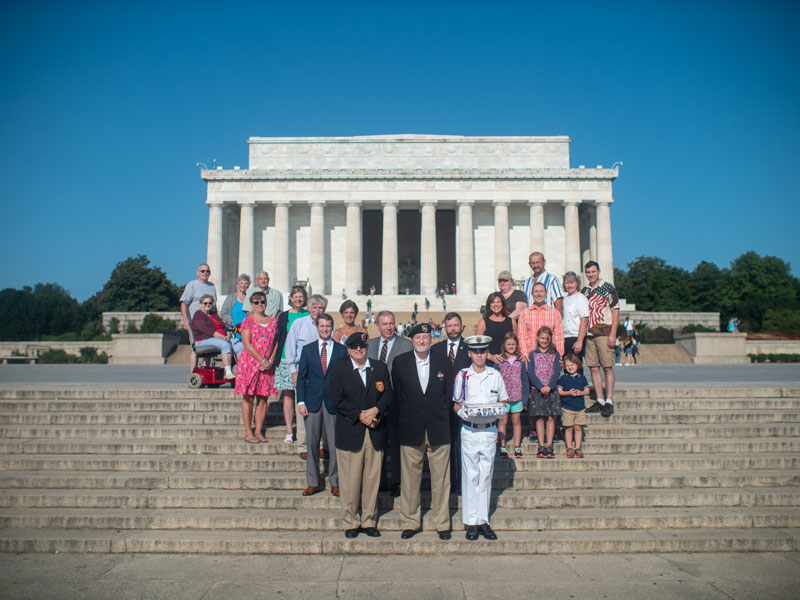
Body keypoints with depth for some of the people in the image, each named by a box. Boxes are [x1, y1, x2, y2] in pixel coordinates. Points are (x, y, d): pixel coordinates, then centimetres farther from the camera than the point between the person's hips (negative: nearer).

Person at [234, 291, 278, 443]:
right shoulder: (247, 321, 0)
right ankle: (248, 432, 6)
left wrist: (271, 360, -5)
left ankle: (258, 431, 11)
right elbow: (247, 344, -7)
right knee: (248, 397, -1)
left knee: (263, 398, 3)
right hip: (250, 362, -3)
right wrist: (262, 360, -13)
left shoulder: (273, 321, 12)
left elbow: (276, 343, 10)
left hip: (268, 365, 3)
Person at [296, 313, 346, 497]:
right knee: (312, 443, 6)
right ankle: (313, 483, 17)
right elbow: (301, 377, 7)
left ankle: (335, 482, 15)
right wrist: (301, 402, -2)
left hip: (334, 404, -1)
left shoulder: (341, 350, 4)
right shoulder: (307, 349, 8)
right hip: (312, 403, 1)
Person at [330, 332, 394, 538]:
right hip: (350, 433, -2)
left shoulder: (380, 368, 11)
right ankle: (351, 522, 16)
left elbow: (389, 395, 5)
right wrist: (360, 415, -14)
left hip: (376, 433, 2)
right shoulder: (338, 369, 3)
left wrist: (375, 410, -14)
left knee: (372, 478, 7)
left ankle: (369, 521, 20)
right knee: (350, 480, 2)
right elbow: (338, 400, -6)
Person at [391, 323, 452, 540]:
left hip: (438, 429, 0)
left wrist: (444, 418, 1)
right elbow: (396, 394, 6)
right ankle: (410, 522, 20)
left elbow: (447, 394, 8)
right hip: (411, 430, 0)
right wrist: (401, 419, 3)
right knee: (410, 479, 6)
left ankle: (442, 523, 19)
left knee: (441, 478, 6)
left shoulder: (441, 363, 4)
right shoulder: (400, 362, 3)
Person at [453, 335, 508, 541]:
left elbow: (502, 401, 13)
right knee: (470, 475, 1)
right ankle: (471, 522, 10)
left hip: (490, 430, 2)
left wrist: (497, 410, -8)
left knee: (486, 475, 7)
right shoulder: (462, 376, 0)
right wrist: (465, 412, -16)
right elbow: (456, 406, 4)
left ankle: (483, 520, 15)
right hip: (469, 430, -2)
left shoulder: (495, 375, 6)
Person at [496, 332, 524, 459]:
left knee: (516, 421, 9)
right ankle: (502, 447, 7)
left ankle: (517, 447, 16)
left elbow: (524, 378, 10)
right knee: (502, 421, 1)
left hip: (517, 396, 2)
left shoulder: (520, 359, 6)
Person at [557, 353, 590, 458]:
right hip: (567, 408, -2)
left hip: (580, 407, 2)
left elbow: (587, 391, 7)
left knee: (578, 428, 6)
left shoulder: (582, 378, 7)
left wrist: (580, 393, -13)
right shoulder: (563, 378, 1)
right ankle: (569, 448, 10)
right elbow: (559, 391, -3)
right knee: (568, 428, 2)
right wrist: (569, 393, -17)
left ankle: (578, 448, 14)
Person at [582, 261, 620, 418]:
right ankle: (600, 401, 11)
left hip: (604, 332, -5)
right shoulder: (584, 291, 15)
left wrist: (612, 334, -12)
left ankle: (609, 402, -2)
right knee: (593, 368, 5)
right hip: (588, 333, 5)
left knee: (607, 367, -5)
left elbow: (615, 311, -4)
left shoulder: (608, 288, 0)